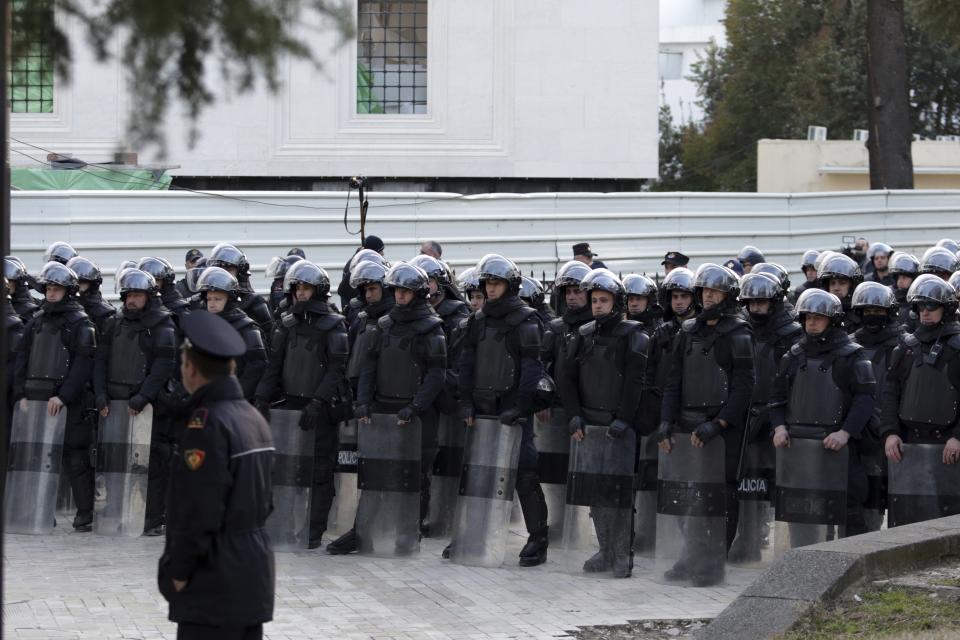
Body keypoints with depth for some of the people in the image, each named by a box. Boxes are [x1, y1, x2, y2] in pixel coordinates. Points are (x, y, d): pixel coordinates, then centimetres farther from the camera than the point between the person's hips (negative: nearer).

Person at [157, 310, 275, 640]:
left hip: (214, 584, -9)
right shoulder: (255, 419, 11)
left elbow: (198, 511, -19)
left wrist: (178, 572, -10)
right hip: (254, 572, 9)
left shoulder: (206, 423, -16)